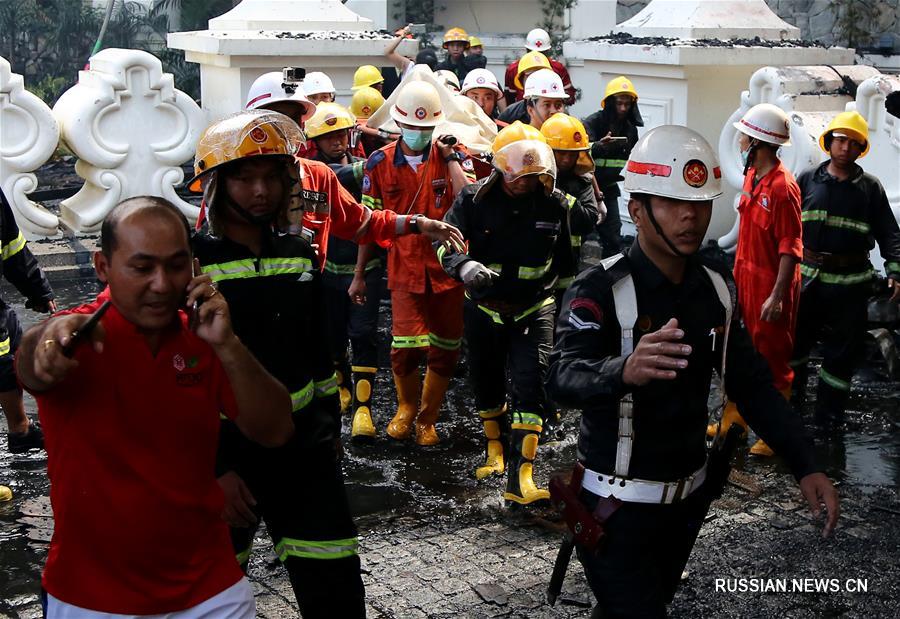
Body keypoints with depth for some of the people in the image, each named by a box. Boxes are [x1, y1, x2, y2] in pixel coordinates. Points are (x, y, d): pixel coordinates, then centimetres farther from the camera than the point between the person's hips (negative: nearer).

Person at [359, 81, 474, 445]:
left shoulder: (453, 155, 0)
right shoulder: (381, 162, 2)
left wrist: (450, 157, -15)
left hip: (446, 266, 1)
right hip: (404, 267, 0)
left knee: (444, 349, 6)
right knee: (405, 346, -8)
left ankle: (427, 418, 26)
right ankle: (406, 407, 21)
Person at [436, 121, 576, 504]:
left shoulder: (555, 203, -4)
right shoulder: (475, 198, -9)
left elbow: (565, 258, 10)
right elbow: (444, 241, -12)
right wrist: (463, 265, -33)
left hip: (533, 311, -1)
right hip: (484, 310, 1)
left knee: (530, 386, -15)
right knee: (486, 385, 14)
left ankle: (520, 477, -16)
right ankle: (496, 450, 41)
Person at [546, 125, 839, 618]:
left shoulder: (714, 289, 1)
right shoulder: (600, 290, -19)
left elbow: (750, 383, 4)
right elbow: (563, 378, -35)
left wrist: (804, 465, -8)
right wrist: (624, 370, -57)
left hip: (690, 494, 7)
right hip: (618, 503, -6)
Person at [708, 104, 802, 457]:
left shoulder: (782, 187, -21)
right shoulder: (751, 176, 5)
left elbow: (790, 249, -21)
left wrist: (777, 296, -22)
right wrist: (738, 271, 15)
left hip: (770, 284, -8)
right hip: (745, 278, 8)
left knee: (773, 360, 4)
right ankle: (735, 419, 34)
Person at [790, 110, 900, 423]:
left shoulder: (870, 187, 2)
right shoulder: (807, 180, 3)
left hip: (850, 282, 0)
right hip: (807, 276, 1)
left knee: (843, 348, 6)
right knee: (796, 336, 12)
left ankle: (830, 407, 18)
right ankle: (792, 390, 32)